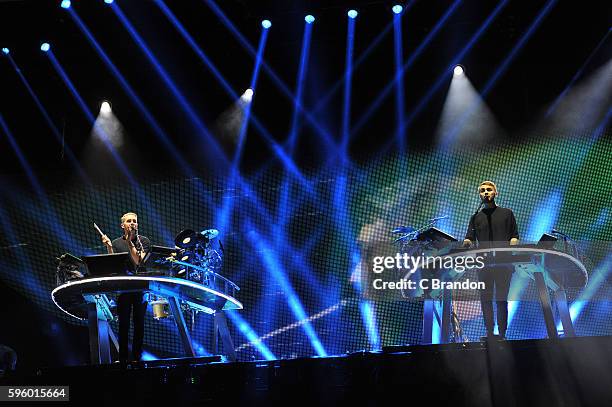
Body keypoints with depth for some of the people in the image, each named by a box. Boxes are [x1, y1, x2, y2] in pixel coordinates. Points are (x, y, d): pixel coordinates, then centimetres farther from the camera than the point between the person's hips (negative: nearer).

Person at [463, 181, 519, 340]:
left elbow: (514, 237, 7)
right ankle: (489, 333, 9)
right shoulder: (476, 217, 15)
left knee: (501, 299, -3)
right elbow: (469, 239, 7)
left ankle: (502, 334, 2)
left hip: (503, 263, -2)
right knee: (485, 299, 2)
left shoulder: (506, 213, 11)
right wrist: (466, 243, -17)